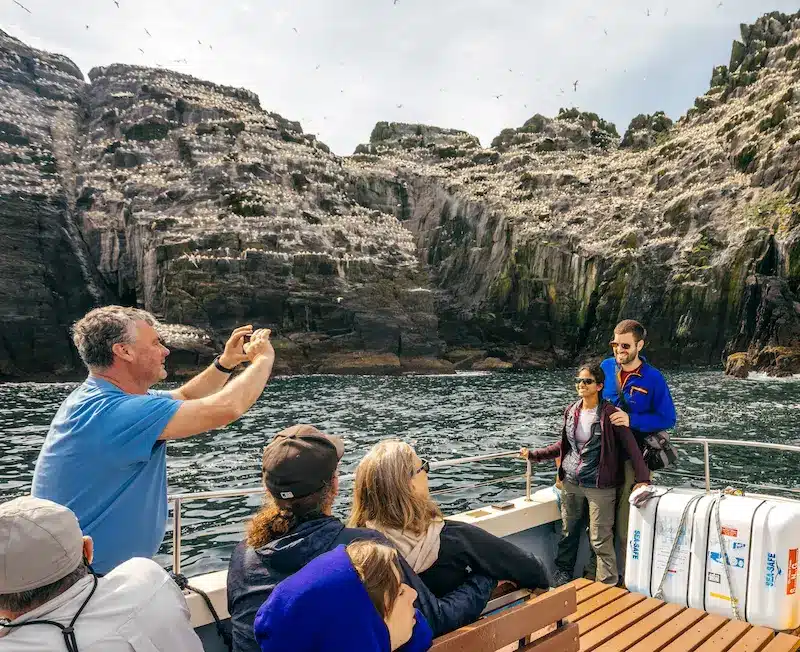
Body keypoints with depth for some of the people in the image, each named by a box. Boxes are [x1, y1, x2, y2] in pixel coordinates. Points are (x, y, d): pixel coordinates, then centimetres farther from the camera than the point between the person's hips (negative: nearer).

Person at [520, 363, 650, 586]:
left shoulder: (609, 414, -11)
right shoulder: (571, 411, 4)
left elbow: (631, 446, -10)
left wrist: (643, 479, -17)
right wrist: (534, 455, 13)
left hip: (599, 486, -5)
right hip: (570, 483, 5)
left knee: (600, 540, -1)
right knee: (568, 533, 16)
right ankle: (561, 578, 33)